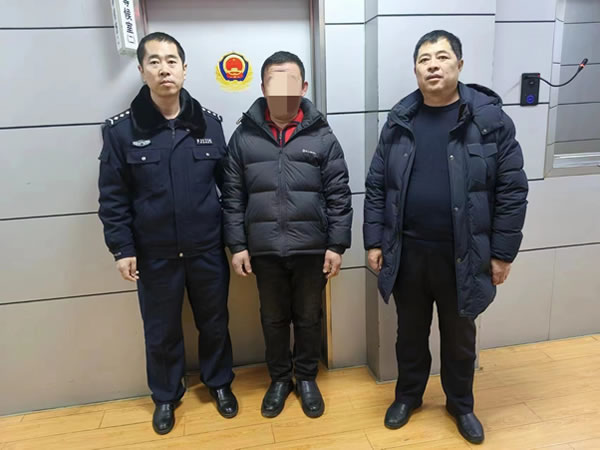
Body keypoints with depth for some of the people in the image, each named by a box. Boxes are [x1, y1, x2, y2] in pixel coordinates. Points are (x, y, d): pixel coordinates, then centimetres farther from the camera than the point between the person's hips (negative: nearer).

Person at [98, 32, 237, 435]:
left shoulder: (210, 124, -1)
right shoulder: (121, 129, -5)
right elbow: (113, 197, -2)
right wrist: (122, 248, -6)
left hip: (208, 249, 1)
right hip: (154, 254, 0)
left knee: (214, 322, 16)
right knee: (161, 331, 16)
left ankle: (219, 383, 41)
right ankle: (166, 395, 40)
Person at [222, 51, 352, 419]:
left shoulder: (322, 136, -2)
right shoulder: (244, 136, 1)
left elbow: (339, 196, -2)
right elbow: (233, 197, 2)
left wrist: (337, 245, -6)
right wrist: (237, 245, -1)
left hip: (311, 249, 0)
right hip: (264, 250, 1)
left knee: (309, 318, 15)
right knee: (273, 319, 17)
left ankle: (307, 378, 37)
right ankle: (280, 378, 38)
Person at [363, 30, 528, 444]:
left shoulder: (489, 117, -7)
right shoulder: (399, 121, 1)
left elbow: (512, 190, -6)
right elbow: (377, 185, 3)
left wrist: (502, 252, -6)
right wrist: (374, 241, 0)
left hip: (463, 256, -1)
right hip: (407, 253, 2)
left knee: (460, 338, 18)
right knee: (410, 332, 19)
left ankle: (461, 404, 43)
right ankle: (408, 395, 43)